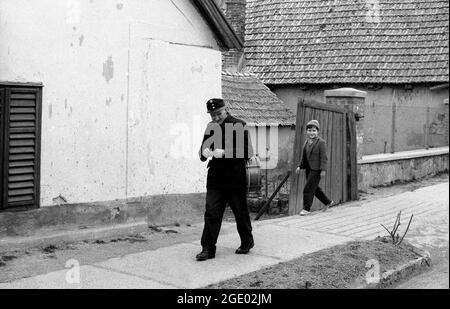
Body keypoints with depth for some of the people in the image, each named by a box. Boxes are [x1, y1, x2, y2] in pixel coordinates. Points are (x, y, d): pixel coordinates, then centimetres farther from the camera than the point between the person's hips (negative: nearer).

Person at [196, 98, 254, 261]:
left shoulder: (239, 126, -7)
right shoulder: (211, 127, 9)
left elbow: (247, 152, -15)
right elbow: (203, 152, 16)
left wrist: (224, 152, -24)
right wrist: (204, 152, -9)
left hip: (235, 179, -4)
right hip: (215, 179, 4)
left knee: (241, 214, 10)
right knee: (211, 213, -4)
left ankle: (247, 242, 31)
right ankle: (208, 248, 2)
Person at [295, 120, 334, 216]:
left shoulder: (321, 142, -13)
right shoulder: (307, 141, 10)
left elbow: (323, 157, -15)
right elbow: (304, 156, 17)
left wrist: (323, 170, -19)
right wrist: (300, 166, 12)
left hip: (316, 170, -8)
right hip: (309, 169, 8)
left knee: (308, 189, -8)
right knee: (314, 188, 17)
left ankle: (306, 209, 3)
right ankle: (328, 202, 34)